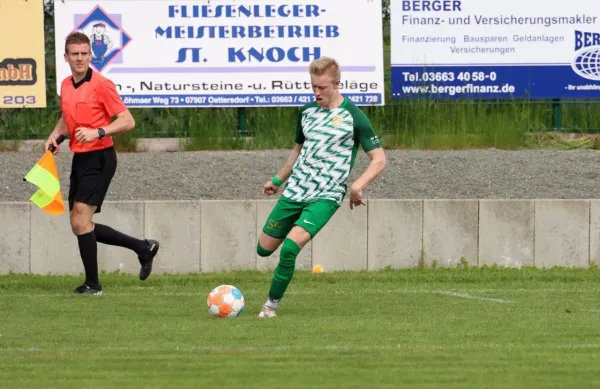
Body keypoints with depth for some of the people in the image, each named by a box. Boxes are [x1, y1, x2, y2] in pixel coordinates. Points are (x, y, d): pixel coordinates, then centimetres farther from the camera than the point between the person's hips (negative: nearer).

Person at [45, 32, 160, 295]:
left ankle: (92, 284, -5)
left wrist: (98, 132, -27)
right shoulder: (66, 86, 10)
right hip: (79, 158, 9)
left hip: (99, 158, -8)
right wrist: (55, 134, 8)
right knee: (80, 225, 10)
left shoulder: (101, 85, -12)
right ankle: (143, 248, 23)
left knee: (80, 220, -15)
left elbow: (127, 121, -14)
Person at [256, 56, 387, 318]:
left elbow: (379, 159, -8)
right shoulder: (306, 112, 10)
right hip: (294, 191, 6)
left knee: (289, 248, -22)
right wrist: (277, 180, 28)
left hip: (325, 197, -6)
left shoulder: (353, 117, -8)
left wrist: (357, 186, -22)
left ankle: (272, 305, -8)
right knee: (264, 248, 7)